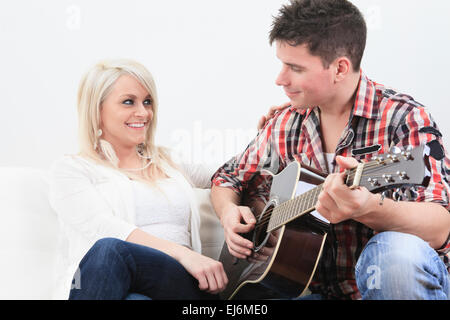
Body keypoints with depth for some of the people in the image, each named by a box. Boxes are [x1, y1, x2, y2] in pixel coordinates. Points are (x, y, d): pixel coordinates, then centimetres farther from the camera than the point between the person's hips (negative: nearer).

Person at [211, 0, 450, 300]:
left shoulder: (402, 118, -12)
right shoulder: (285, 126, 4)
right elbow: (227, 179, 19)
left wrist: (371, 209, -44)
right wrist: (229, 212, -4)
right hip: (323, 288, 5)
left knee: (398, 251, -39)